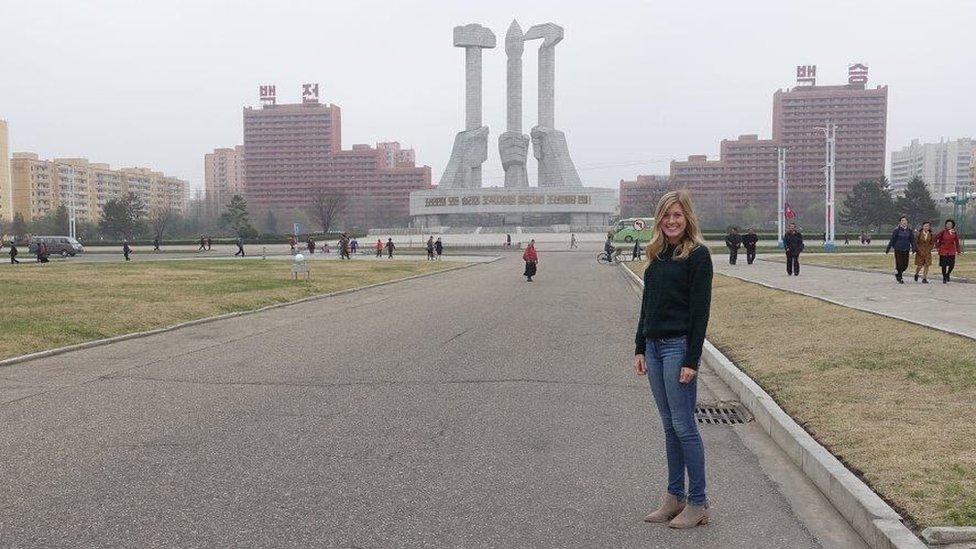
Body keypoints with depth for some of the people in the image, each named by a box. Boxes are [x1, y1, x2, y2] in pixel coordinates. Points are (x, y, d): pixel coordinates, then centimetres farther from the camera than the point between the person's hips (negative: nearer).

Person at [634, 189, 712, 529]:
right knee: (669, 426, 13)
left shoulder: (697, 255, -8)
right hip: (654, 346, 7)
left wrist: (692, 360, -17)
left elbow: (700, 310, -13)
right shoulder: (658, 254, 13)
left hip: (679, 347, -7)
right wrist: (640, 348, 11)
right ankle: (675, 497, 22)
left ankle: (698, 504, 10)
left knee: (684, 425, -2)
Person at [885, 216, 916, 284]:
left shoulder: (909, 230, 7)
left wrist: (913, 248, -5)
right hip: (898, 249, -4)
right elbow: (892, 239, -4)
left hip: (906, 250, 4)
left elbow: (912, 240, 9)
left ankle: (898, 273, 31)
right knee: (899, 264, -5)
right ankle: (899, 278, 9)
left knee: (905, 265, 4)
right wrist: (888, 248, -4)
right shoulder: (897, 230, -5)